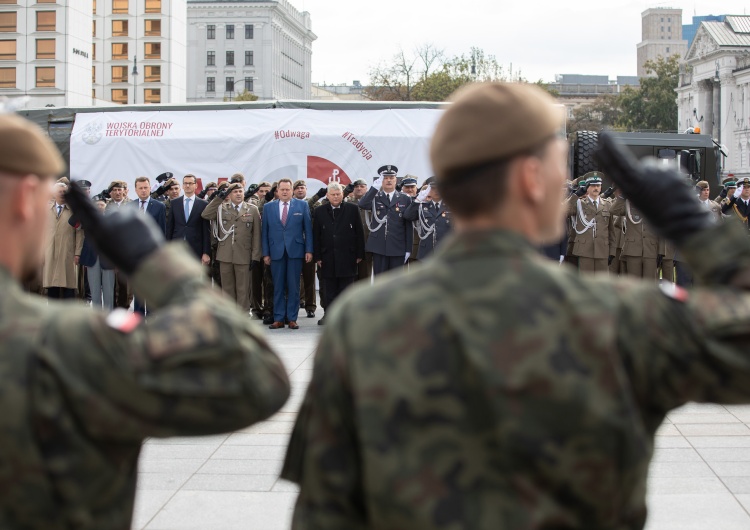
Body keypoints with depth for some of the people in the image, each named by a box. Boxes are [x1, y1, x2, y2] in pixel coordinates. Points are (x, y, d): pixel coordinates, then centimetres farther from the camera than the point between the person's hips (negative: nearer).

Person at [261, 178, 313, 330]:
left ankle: (292, 318, 7)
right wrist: (265, 253, 2)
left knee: (294, 287, 2)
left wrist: (309, 250, -3)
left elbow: (308, 229, 4)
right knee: (278, 287, 3)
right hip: (276, 252, 1)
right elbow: (265, 231, 8)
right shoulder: (268, 207, 9)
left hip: (295, 251, -1)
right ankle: (278, 319, 8)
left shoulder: (302, 205, 6)